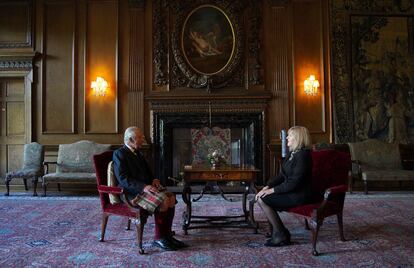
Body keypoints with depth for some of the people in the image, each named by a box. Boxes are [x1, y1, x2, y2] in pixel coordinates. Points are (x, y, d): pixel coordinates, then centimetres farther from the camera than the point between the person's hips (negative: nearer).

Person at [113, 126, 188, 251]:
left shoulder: (137, 153, 19)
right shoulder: (119, 154, -9)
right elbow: (123, 179, -18)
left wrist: (154, 180, 4)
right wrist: (144, 187, -26)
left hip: (146, 188, 9)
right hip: (132, 192, -8)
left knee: (171, 198, -12)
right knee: (162, 201, -27)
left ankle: (167, 235, -3)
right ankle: (159, 238, -12)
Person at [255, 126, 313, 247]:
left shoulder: (303, 155, -19)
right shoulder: (292, 153, 12)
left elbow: (295, 182, -23)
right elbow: (282, 175, 13)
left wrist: (273, 190, -18)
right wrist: (267, 187, -1)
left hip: (299, 195, -10)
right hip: (290, 191, 10)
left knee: (263, 199, -17)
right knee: (260, 197, -3)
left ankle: (280, 235, -4)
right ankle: (280, 232, 4)